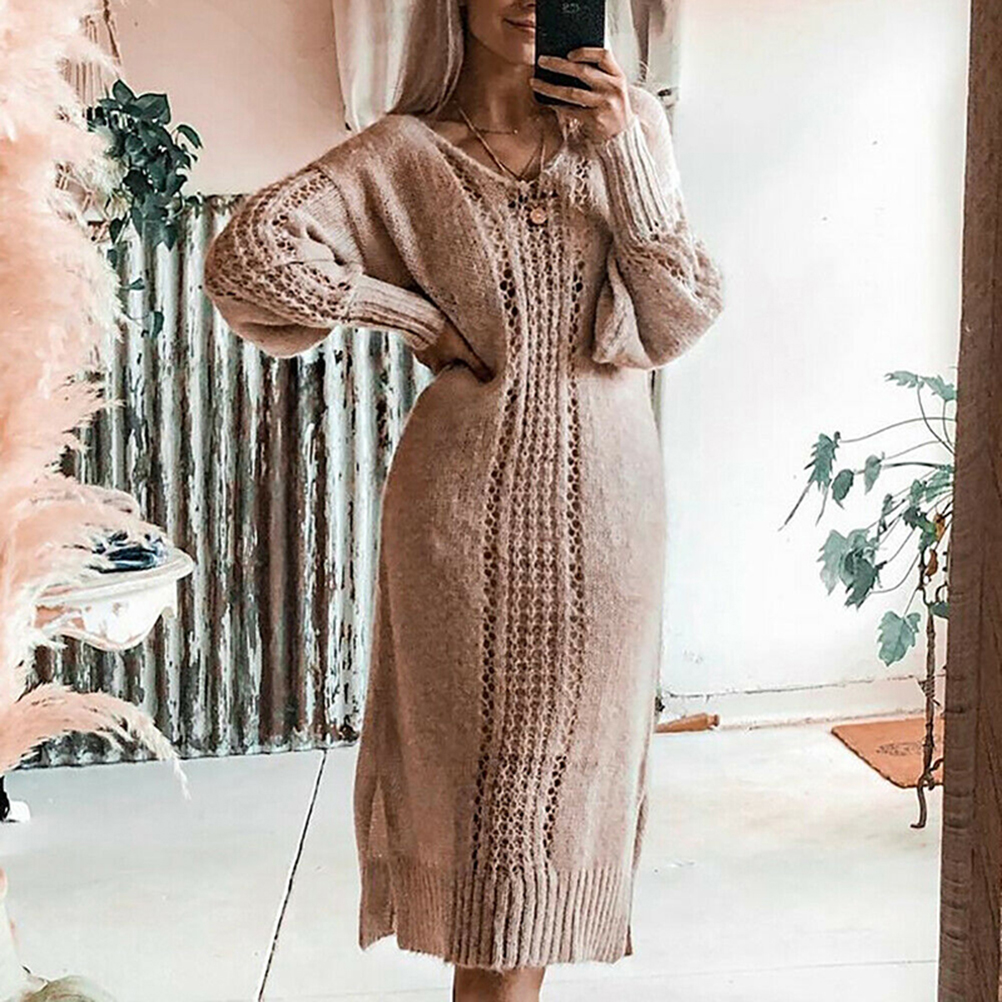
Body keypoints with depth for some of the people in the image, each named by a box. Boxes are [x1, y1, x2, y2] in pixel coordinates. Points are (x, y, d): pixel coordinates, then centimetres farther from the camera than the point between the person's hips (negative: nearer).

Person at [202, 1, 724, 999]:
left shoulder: (629, 122, 5)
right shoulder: (404, 153, -3)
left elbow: (683, 320, -1)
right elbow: (245, 255, -14)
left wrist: (624, 150, -11)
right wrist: (418, 318, -10)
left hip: (608, 501, 3)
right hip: (470, 503, -3)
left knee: (571, 762, 13)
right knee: (491, 769, 5)